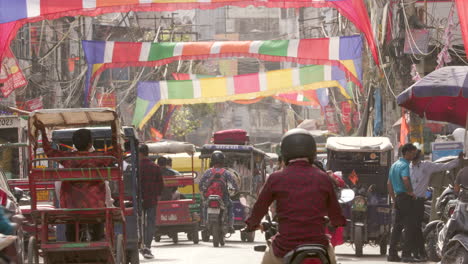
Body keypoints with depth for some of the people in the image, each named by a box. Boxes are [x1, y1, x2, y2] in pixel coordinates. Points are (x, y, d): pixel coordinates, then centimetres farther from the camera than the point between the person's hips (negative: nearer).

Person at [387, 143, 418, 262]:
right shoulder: (404, 165, -13)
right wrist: (411, 192, -19)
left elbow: (389, 184, 22)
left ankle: (392, 254, 11)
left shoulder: (394, 165, 17)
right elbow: (405, 179, -33)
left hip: (398, 198, 9)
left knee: (397, 227, 12)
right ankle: (406, 254, -11)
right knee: (410, 227, -7)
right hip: (405, 198, -9)